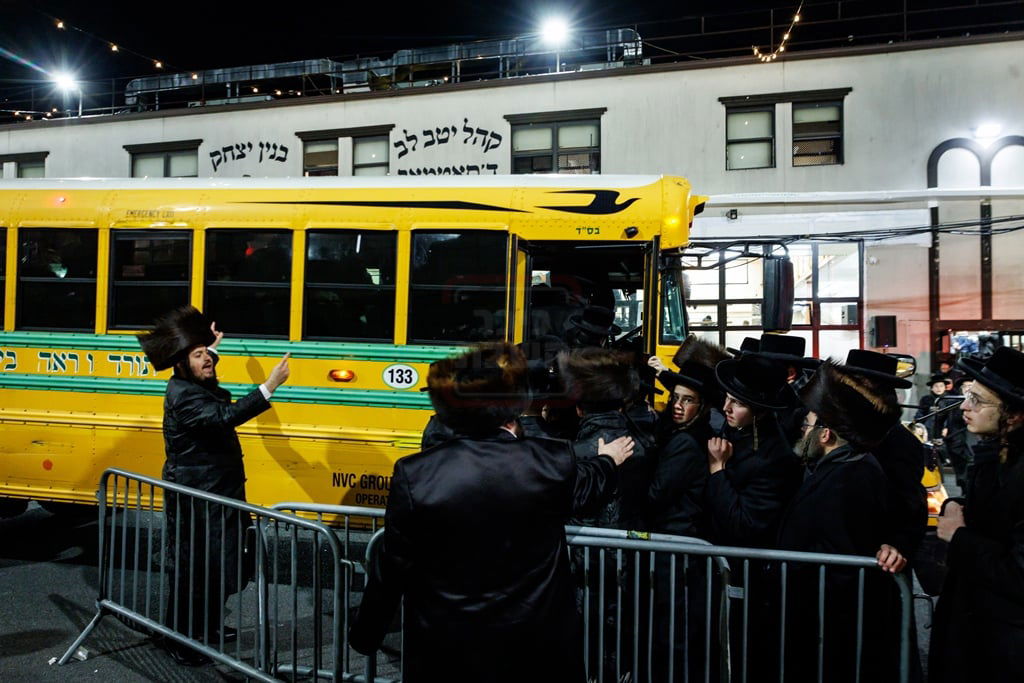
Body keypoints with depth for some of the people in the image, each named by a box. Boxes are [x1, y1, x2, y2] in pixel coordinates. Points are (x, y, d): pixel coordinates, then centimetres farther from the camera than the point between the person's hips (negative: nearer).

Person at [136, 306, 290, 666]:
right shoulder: (184, 396, -23)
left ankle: (209, 626, 36)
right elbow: (225, 416, -40)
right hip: (196, 499, -10)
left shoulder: (194, 384, 8)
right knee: (193, 568, 1)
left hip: (215, 493, 10)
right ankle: (182, 641, 17)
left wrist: (213, 348, 42)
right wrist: (269, 387, -45)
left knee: (218, 562, 20)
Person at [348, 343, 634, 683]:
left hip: (445, 652, -1)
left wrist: (364, 634, 7)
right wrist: (608, 460, 33)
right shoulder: (554, 462, -13)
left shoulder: (415, 475, -18)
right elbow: (586, 487, 11)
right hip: (537, 645, 1)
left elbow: (391, 570, -10)